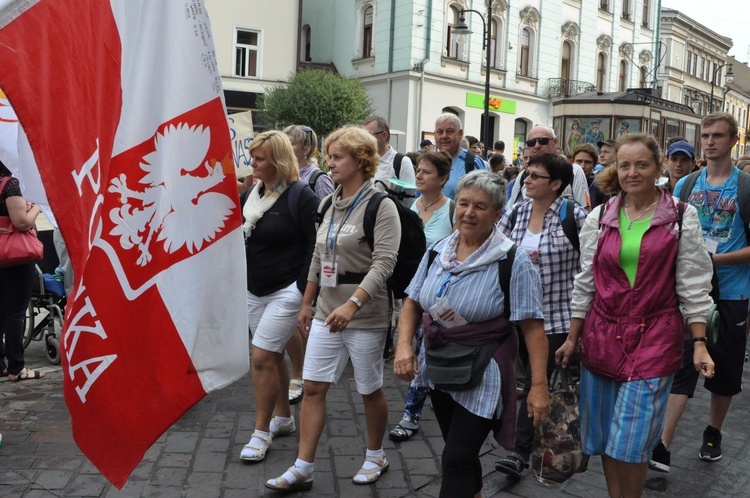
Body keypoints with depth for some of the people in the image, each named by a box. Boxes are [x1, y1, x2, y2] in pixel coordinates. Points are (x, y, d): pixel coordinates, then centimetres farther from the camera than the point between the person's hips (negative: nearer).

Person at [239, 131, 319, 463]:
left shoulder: (301, 197, -14)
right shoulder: (254, 192, 8)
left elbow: (316, 245, -14)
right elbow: (241, 238, 20)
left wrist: (304, 289, -16)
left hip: (286, 292, -7)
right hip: (255, 291, 8)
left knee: (262, 358, -9)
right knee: (273, 356, 16)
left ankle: (261, 432, 5)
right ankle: (283, 418, 31)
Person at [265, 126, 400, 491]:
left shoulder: (380, 205, -12)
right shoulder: (331, 205, 10)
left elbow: (384, 263, -21)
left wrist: (352, 304, -31)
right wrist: (306, 304, 18)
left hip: (365, 316, -6)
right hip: (326, 313, 6)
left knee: (370, 390, 10)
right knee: (313, 388, 3)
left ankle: (375, 458, 32)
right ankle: (302, 469, 12)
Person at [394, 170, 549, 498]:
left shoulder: (513, 262, -15)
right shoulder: (438, 251, 1)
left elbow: (532, 327, -17)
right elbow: (413, 303, 8)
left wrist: (539, 386, -21)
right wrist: (404, 345, -8)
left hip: (482, 376, -5)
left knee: (457, 460, -4)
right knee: (461, 455, 20)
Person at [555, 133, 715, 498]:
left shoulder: (681, 218, -1)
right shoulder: (599, 218, 5)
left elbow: (692, 286, 0)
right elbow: (585, 283, 10)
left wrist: (699, 344, -5)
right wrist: (572, 339, 10)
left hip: (655, 338, -3)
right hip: (602, 336, 3)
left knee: (630, 442, -5)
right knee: (605, 437, 10)